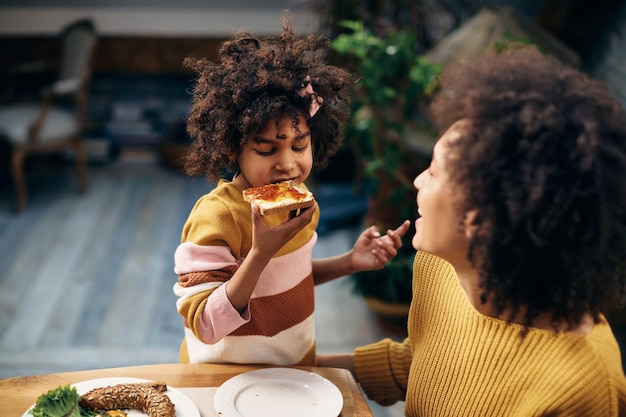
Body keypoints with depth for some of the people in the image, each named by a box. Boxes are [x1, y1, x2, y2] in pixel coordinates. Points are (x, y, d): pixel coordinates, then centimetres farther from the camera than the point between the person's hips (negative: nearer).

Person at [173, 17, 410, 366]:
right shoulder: (215, 217, -24)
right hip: (228, 380, -5)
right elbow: (205, 327, -25)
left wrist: (350, 261, -3)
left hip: (297, 363, 5)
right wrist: (260, 254, -34)